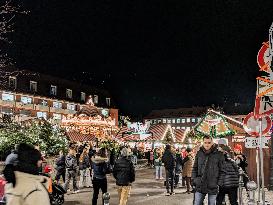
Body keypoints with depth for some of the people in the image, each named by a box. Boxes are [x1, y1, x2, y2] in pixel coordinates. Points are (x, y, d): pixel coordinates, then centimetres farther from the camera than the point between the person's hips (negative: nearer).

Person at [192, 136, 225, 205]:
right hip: (200, 186, 2)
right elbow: (195, 168, 10)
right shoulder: (199, 153, 3)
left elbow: (222, 170, -2)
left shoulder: (218, 154, -5)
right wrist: (194, 180, 2)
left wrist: (219, 183, -7)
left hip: (213, 186, -2)